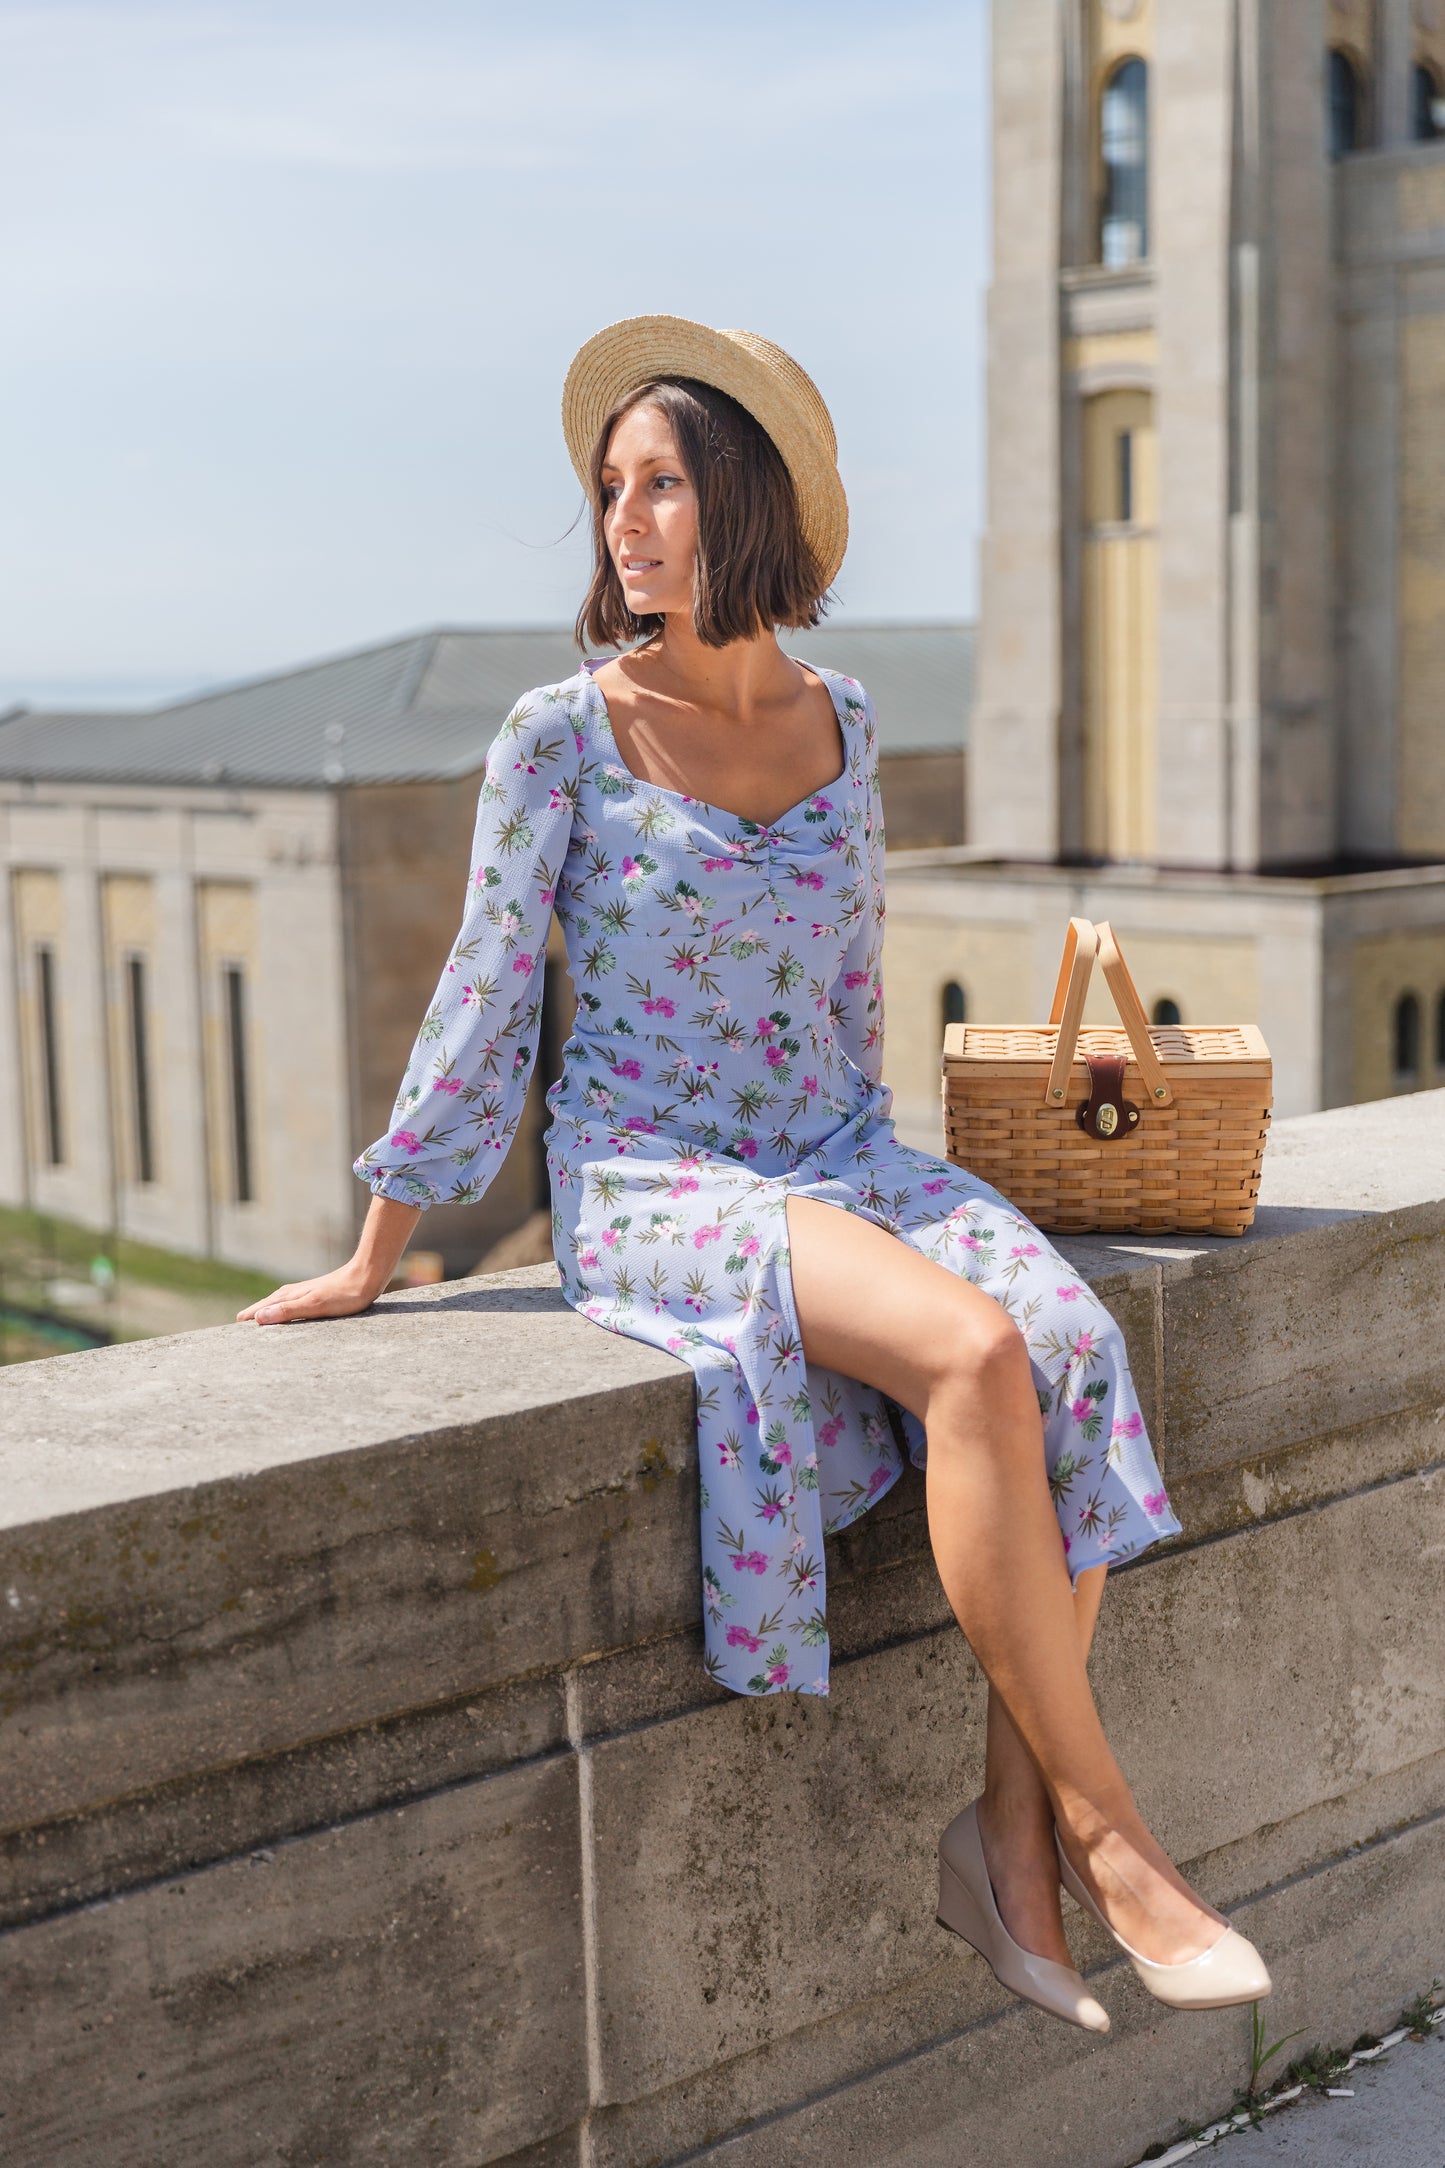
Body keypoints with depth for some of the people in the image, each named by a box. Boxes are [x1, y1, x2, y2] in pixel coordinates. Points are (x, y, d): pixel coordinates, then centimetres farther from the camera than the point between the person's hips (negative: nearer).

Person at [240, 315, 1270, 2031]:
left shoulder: (841, 728, 8)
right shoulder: (559, 739, -5)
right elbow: (483, 1005, -1)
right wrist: (374, 1264, 2)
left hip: (832, 1168, 5)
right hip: (647, 1182, -5)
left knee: (1072, 1352, -25)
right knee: (973, 1355, -31)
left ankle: (1012, 1837, -14)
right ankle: (1107, 1837, -20)